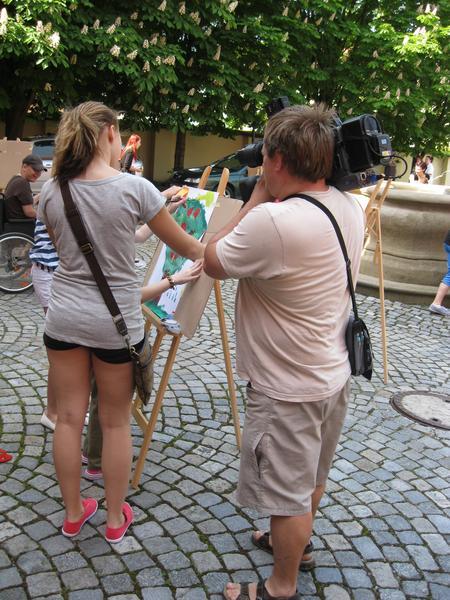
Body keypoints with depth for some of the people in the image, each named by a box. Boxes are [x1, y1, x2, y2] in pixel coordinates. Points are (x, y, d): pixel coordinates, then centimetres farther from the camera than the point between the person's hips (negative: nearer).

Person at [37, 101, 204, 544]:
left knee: (69, 418, 14)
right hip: (116, 321, -3)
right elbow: (184, 245, -2)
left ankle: (73, 512, 33)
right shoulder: (135, 188, -14)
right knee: (115, 422, 12)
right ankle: (115, 519, 29)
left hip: (64, 316, 3)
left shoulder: (52, 191, -3)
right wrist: (209, 256, 19)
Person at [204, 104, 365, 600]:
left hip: (288, 390, -9)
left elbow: (213, 261, -13)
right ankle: (296, 543, 52)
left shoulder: (271, 221, -30)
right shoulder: (350, 207, -3)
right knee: (311, 476, 28)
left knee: (289, 493, 11)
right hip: (334, 374, 9)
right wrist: (268, 203, 1)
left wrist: (256, 198, -9)